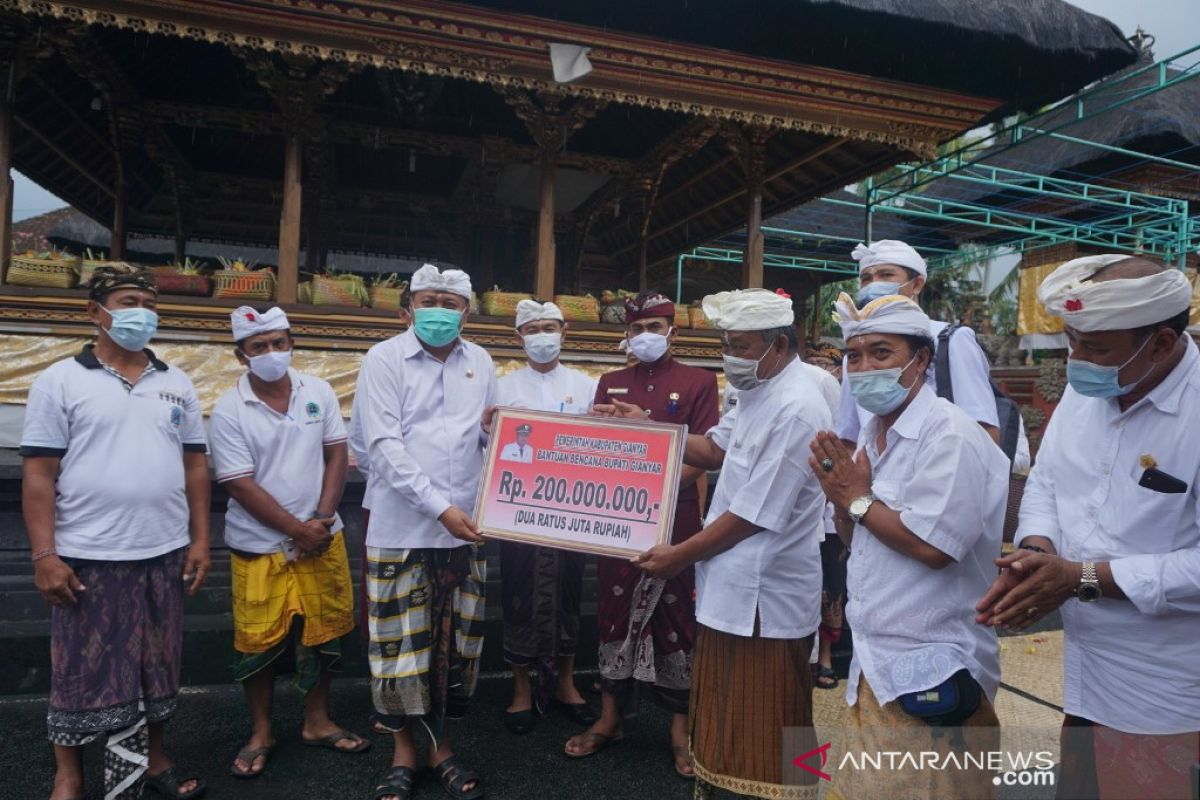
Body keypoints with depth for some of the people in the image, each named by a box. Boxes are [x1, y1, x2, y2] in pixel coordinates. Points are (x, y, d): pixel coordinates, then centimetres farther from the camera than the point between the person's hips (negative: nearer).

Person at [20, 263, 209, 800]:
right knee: (82, 673, 8)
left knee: (157, 667, 14)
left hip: (164, 554, 4)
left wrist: (200, 539, 4)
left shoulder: (176, 384, 8)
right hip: (88, 558, -3)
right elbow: (39, 474, -5)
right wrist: (44, 555, -11)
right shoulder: (60, 382, -3)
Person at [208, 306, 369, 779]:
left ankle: (317, 722, 31)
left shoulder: (319, 393, 0)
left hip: (323, 539, 3)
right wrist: (299, 529, -14)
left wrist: (322, 520, -10)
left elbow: (336, 456, 1)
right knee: (259, 644, 8)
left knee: (324, 633, 12)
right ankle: (260, 732, 29)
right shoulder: (228, 412, -10)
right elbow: (241, 486, -13)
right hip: (260, 547, -3)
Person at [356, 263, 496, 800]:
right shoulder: (384, 360, -3)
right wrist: (440, 507, -17)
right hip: (401, 529, -3)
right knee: (402, 645, 6)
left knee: (457, 644, 11)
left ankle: (443, 749, 29)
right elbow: (384, 446, -11)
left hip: (465, 529, 4)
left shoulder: (480, 362, 9)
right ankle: (404, 753, 26)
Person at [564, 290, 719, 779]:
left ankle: (681, 728, 18)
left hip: (674, 517, -3)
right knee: (614, 610, 9)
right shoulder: (610, 384, 13)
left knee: (676, 616, 4)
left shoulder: (699, 382, 2)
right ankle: (610, 717, 24)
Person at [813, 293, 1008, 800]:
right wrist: (840, 496, -6)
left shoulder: (949, 434, -18)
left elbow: (932, 546, -26)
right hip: (874, 662, 8)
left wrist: (858, 499, -13)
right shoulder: (872, 433, 9)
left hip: (928, 678, -8)